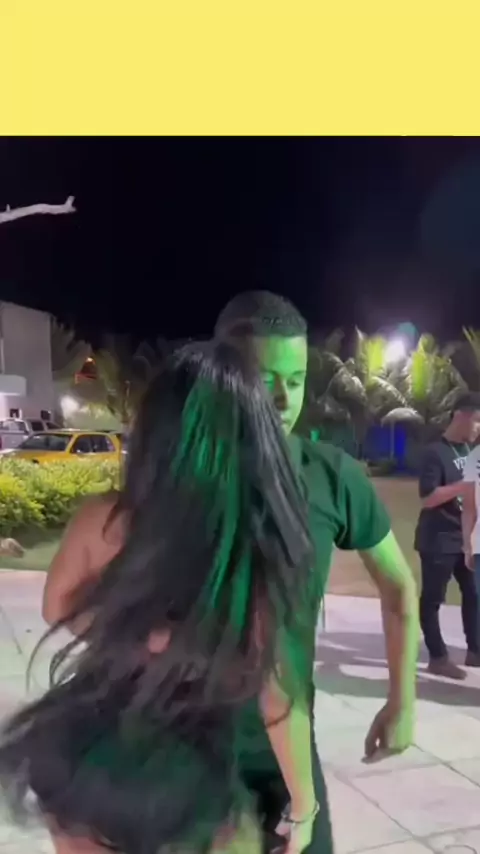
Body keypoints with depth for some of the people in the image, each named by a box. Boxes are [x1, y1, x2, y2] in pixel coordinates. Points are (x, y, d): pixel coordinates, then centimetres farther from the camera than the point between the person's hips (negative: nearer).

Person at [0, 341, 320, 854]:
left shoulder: (104, 520, -15)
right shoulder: (262, 548, -20)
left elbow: (59, 609, 3)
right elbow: (280, 698, -11)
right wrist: (301, 807, 4)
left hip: (82, 762, 3)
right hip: (188, 784, -2)